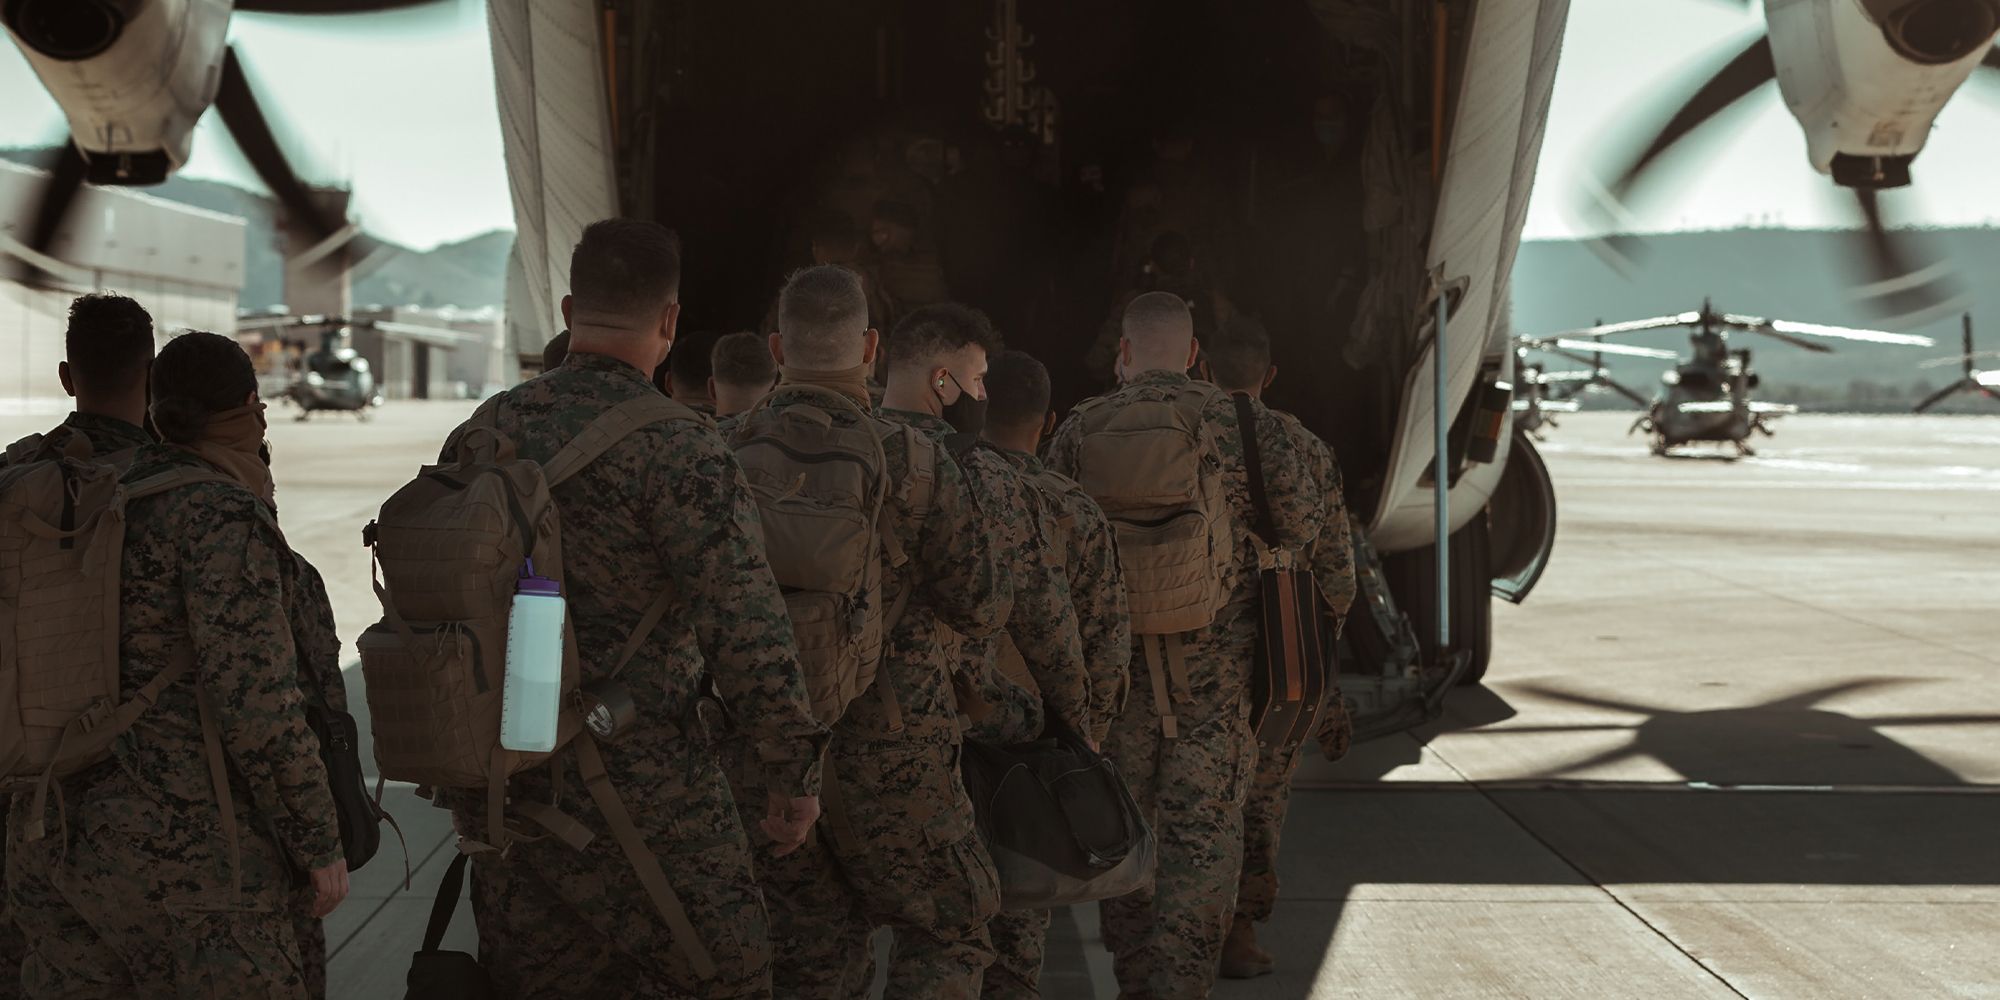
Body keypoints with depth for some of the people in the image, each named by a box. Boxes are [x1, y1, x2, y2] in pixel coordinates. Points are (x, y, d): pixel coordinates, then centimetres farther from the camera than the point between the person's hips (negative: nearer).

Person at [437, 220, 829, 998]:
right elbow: (747, 635, -18)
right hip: (635, 787, -6)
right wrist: (794, 774, -6)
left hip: (502, 781, 6)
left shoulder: (481, 432, 5)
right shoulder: (678, 451, -15)